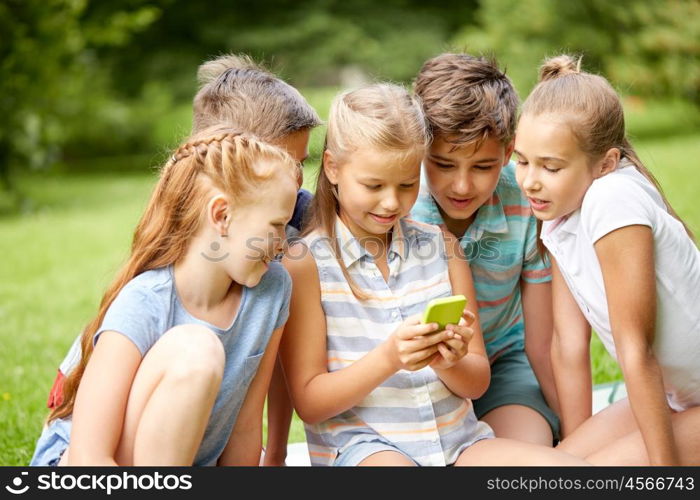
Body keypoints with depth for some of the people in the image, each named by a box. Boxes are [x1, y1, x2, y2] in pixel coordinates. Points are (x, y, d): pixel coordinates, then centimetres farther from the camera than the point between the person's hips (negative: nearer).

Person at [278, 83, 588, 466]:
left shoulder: (441, 247, 10)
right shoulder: (303, 262, -3)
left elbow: (477, 383, 11)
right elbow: (309, 402, -6)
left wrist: (450, 363, -13)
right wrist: (387, 358, -21)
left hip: (459, 441, 5)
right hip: (362, 445, -4)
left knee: (569, 466, -21)